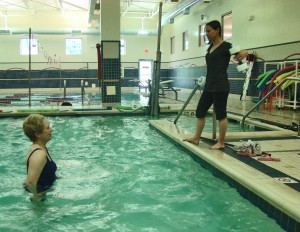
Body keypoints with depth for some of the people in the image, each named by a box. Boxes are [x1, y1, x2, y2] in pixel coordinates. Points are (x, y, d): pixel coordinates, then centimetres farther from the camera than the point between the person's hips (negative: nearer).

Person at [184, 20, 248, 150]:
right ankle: (196, 138, 22)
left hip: (220, 86, -8)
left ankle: (221, 142, 11)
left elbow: (243, 52, -14)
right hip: (209, 86, 8)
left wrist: (243, 53, -36)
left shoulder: (226, 46, -8)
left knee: (220, 114, 0)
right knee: (200, 111, 11)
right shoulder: (210, 47, 15)